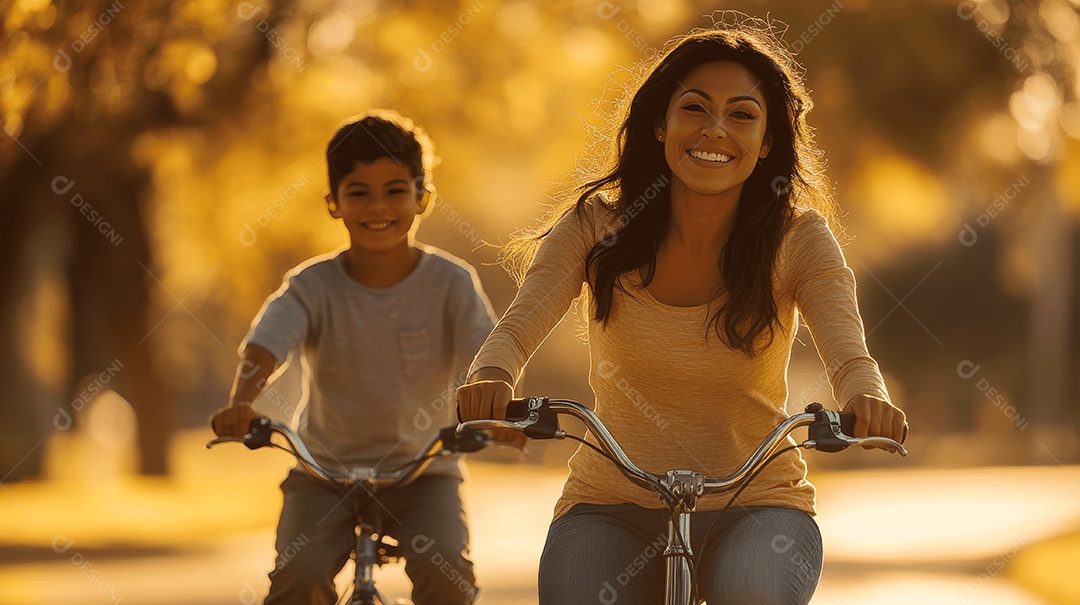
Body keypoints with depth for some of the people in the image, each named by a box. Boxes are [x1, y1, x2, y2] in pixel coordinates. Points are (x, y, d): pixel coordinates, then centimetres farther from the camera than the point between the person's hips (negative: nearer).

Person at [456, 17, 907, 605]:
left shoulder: (797, 240, -7)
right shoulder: (596, 225, -5)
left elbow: (848, 354, -19)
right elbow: (518, 326, -14)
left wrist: (867, 401, -44)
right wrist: (490, 379, -39)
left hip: (755, 506, -1)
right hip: (613, 506, 2)